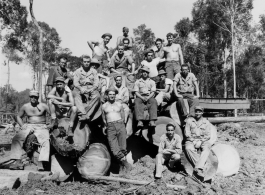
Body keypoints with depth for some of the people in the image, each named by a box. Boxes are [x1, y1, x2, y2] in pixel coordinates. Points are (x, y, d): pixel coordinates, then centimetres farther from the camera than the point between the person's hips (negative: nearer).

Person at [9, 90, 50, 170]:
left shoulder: (43, 106, 0)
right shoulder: (25, 106, 9)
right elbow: (18, 117, 20)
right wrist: (23, 126, 4)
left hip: (41, 127, -3)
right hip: (29, 127, 3)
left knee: (45, 141, -32)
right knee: (16, 139, -20)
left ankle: (40, 163, -37)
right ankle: (18, 162, -23)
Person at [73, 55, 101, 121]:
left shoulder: (94, 71, 18)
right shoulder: (78, 71, 16)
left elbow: (96, 82, 7)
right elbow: (75, 82, 4)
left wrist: (92, 89, -15)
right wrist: (81, 88, -18)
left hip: (91, 88, 1)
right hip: (81, 88, 0)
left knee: (97, 96, -33)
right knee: (77, 97, -35)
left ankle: (87, 114, -38)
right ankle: (83, 113, -47)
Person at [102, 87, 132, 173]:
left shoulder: (119, 105, 15)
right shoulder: (104, 106, 15)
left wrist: (119, 123, 6)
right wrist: (106, 126, 11)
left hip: (120, 125, 0)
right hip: (110, 128, 0)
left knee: (123, 149, -8)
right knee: (115, 151, -13)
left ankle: (123, 166, 9)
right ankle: (126, 164, -2)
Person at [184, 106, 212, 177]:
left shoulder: (206, 122, 12)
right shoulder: (189, 120, 11)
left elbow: (208, 135, 5)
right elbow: (187, 133, 4)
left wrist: (200, 141, -11)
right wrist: (193, 141, -10)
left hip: (203, 141, 1)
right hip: (191, 140, 0)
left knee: (207, 148, -34)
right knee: (189, 148, -35)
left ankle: (198, 168, -44)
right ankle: (200, 167, -37)